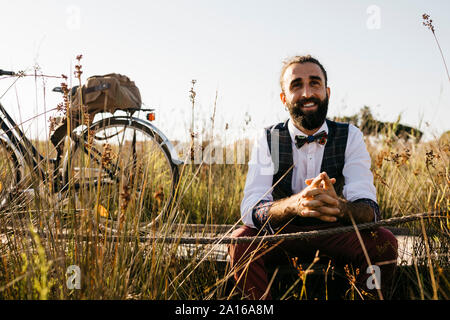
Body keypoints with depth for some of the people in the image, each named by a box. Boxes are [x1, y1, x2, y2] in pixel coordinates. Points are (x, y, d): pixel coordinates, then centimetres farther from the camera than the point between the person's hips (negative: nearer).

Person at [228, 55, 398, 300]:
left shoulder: (350, 137, -7)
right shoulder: (268, 140, -9)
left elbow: (369, 210, -19)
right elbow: (250, 210, -22)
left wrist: (339, 206, -44)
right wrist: (295, 203, -44)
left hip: (335, 235, 1)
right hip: (281, 234, 0)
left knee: (383, 242, -26)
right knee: (241, 240, -29)